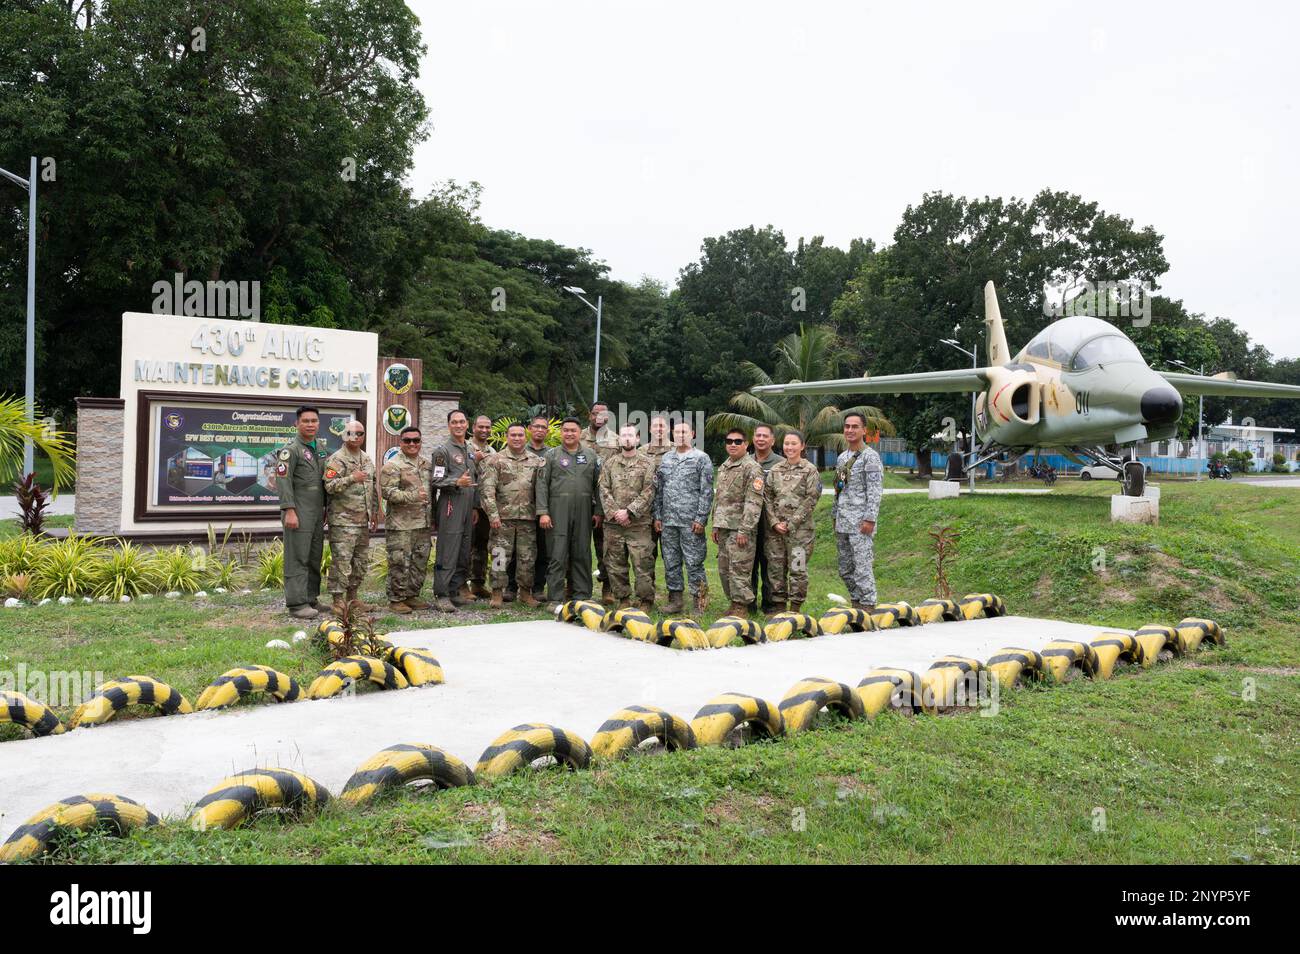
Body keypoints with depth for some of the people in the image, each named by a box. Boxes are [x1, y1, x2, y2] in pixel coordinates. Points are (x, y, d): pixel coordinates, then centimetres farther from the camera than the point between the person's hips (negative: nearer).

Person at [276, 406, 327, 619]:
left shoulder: (318, 450, 17)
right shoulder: (290, 450, -8)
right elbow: (283, 480, -15)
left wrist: (325, 509, 19)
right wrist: (289, 511, -20)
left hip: (317, 515, 8)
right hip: (299, 514, -8)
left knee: (315, 558, 11)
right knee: (297, 559, -6)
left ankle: (311, 598, 19)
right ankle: (297, 604, -3)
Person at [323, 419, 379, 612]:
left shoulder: (367, 460, 16)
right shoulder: (336, 459, -8)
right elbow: (330, 486, -19)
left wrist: (375, 512, 21)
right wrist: (352, 478, -23)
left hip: (363, 521, 8)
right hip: (343, 521, -8)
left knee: (361, 562, 12)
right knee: (341, 561, -7)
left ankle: (352, 598, 22)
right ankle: (339, 601, -1)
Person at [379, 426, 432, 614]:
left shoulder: (426, 464, 14)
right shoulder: (392, 465, -8)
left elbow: (432, 490, 21)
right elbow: (387, 492, -16)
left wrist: (432, 517, 11)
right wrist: (412, 496, -26)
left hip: (423, 524, 7)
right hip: (401, 525, -7)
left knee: (420, 562, 12)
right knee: (400, 563, -4)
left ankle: (412, 596, 24)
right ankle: (396, 599, 6)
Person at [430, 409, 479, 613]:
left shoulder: (470, 451, 19)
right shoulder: (442, 450, -4)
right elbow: (437, 480, -10)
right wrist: (457, 483, -26)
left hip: (468, 507, 7)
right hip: (451, 506, -7)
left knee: (464, 552, 10)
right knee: (447, 552, -9)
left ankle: (456, 591, 17)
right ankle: (441, 595, -6)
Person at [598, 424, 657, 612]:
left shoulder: (647, 463, 3)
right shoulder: (609, 464, 12)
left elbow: (648, 492, -5)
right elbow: (604, 491, 5)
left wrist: (629, 511, -13)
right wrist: (614, 513, -9)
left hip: (639, 524, -3)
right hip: (613, 523, 3)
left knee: (643, 564, -3)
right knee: (615, 563, 7)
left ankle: (646, 601, 8)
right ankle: (623, 598, 19)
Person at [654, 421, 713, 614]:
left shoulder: (701, 458, -1)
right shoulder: (665, 459, 14)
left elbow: (706, 492, -6)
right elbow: (658, 490, 16)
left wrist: (701, 518, -12)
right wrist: (657, 516, 9)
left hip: (691, 522, -5)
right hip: (668, 521, 5)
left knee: (694, 563, -3)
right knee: (670, 563, 9)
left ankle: (700, 603, 5)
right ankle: (675, 600, 19)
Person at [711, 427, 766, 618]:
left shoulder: (752, 468, -10)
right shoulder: (723, 467, 16)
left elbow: (753, 502, -16)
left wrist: (744, 530, -20)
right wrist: (716, 526, 16)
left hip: (740, 528, -8)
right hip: (724, 527, 8)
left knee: (739, 568, -6)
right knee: (724, 569, 12)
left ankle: (741, 606, 4)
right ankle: (734, 602, 23)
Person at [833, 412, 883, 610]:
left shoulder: (870, 457, -7)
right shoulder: (842, 457, 17)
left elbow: (875, 491, -13)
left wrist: (870, 519, -19)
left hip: (860, 523, -8)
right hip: (842, 524, 8)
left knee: (862, 568, -10)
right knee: (845, 569, 12)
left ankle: (868, 607, -5)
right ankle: (856, 604, 22)